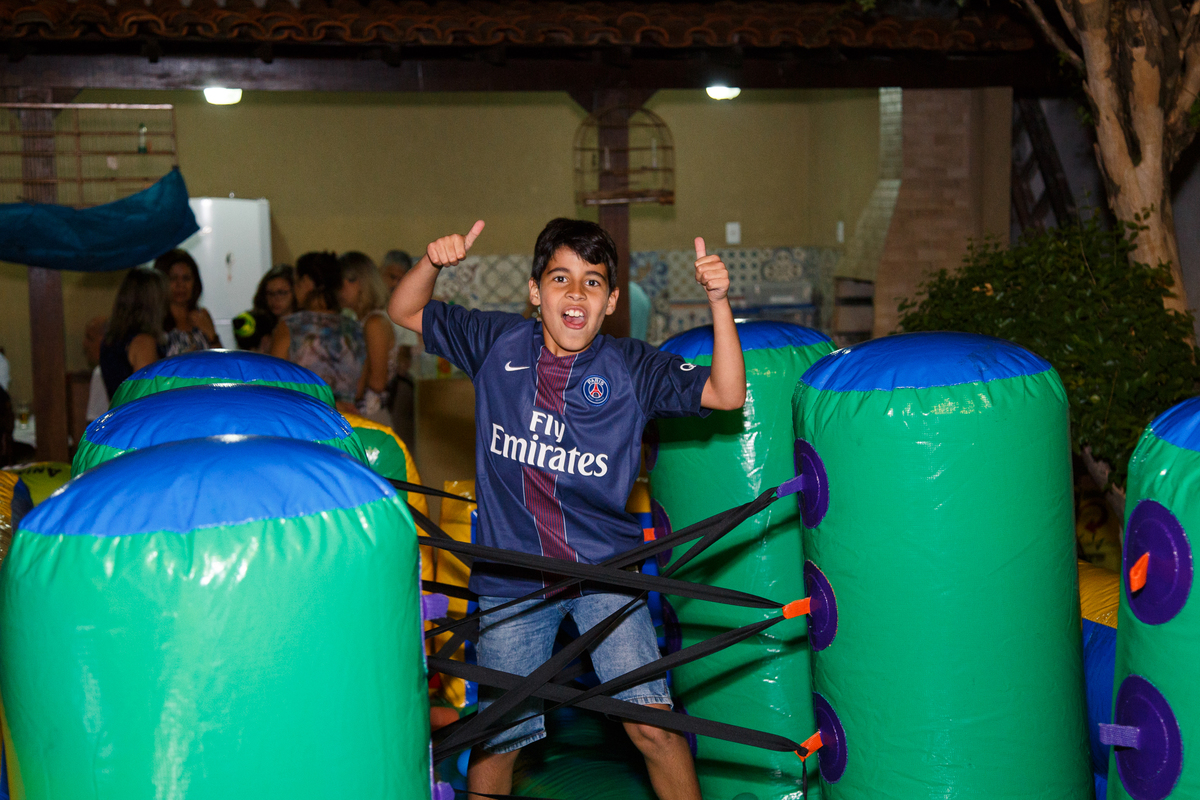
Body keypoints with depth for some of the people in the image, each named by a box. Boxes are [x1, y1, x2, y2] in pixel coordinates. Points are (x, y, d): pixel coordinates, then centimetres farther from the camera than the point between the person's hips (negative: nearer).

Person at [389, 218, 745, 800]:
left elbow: (727, 394, -14)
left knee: (651, 725, -9)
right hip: (510, 581, 1)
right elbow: (404, 312, 8)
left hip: (604, 573, -1)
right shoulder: (498, 344, 0)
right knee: (498, 740, 9)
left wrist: (718, 302, -25)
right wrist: (433, 262, -12)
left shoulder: (631, 367, -5)